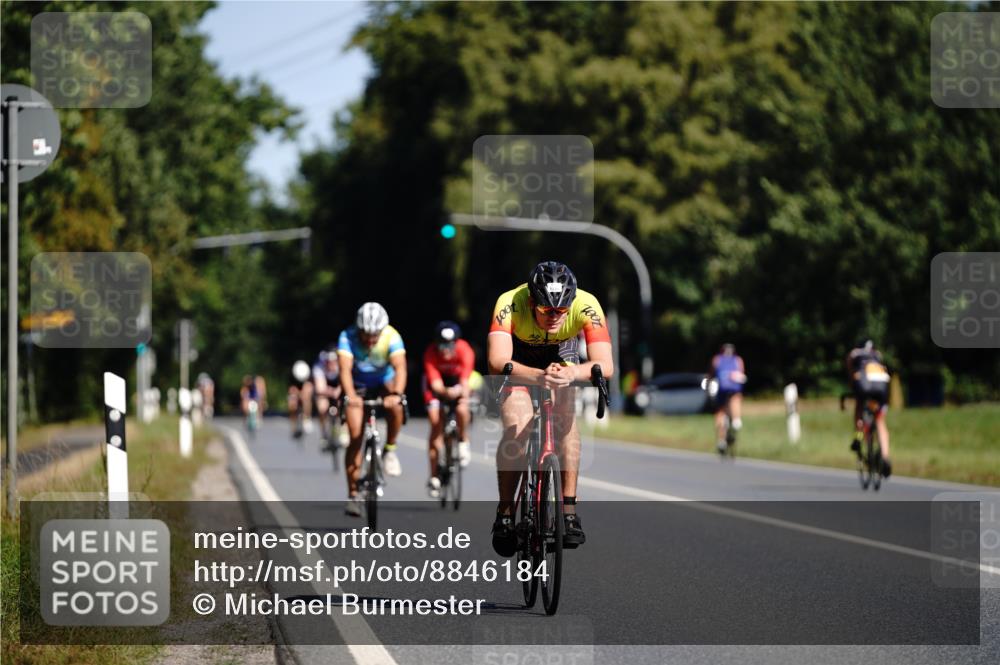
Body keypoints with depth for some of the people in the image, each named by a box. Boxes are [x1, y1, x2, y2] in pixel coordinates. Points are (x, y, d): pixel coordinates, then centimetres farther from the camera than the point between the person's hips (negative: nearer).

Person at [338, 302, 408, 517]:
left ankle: (390, 450, -8)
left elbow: (400, 367, -38)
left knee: (395, 407, -34)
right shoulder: (348, 337, -27)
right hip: (358, 386, 0)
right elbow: (345, 369, -39)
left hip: (384, 382, 0)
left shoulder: (392, 337, -27)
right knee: (355, 437, -12)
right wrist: (350, 396, -57)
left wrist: (397, 394, -56)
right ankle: (353, 494, -5)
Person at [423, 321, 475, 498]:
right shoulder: (431, 353, -33)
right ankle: (434, 477, -6)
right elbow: (435, 383, -40)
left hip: (457, 380, 0)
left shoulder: (465, 351, -32)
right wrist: (445, 392, -62)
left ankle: (463, 442, 2)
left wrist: (462, 393, -63)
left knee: (462, 410, -31)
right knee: (436, 423, -12)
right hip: (437, 383, 0)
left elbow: (465, 380, -42)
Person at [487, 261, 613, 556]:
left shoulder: (586, 305, -35)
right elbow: (497, 362, -50)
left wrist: (572, 372, -63)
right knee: (517, 429, -21)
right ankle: (505, 513, -3)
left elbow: (605, 365, -42)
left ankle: (569, 510, -18)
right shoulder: (510, 304, -39)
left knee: (565, 416, -24)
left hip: (561, 354, 1)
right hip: (518, 357, -1)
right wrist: (539, 376, -68)